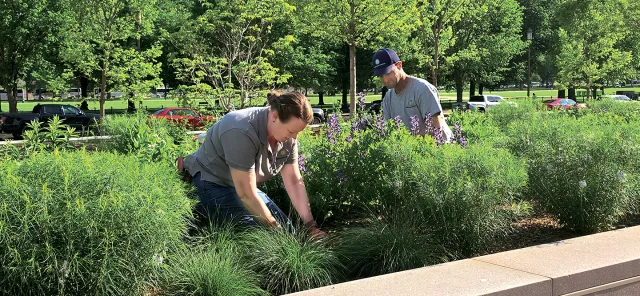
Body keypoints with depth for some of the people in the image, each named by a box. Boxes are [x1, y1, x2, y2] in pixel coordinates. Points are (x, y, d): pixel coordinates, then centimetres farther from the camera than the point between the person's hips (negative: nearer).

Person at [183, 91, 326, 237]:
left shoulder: (288, 134, -9)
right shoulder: (242, 132, -33)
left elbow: (295, 182, -4)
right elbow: (246, 194, -30)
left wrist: (312, 226, -10)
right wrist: (276, 229, -22)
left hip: (245, 185, 8)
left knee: (288, 228, 0)